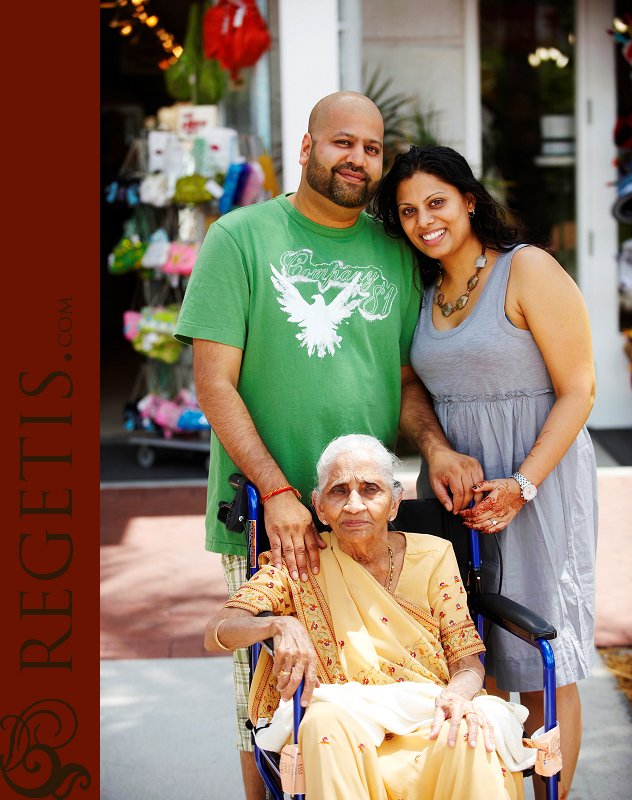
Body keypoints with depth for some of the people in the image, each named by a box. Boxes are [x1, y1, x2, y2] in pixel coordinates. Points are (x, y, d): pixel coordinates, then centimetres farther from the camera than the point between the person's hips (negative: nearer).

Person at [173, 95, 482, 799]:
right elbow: (214, 383, -8)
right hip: (266, 514, -4)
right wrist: (277, 489, -18)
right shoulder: (240, 238, -3)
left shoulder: (393, 254, 11)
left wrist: (436, 447, -7)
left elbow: (405, 378, 14)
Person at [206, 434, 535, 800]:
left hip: (427, 725, 0)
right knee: (328, 720, -35)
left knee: (466, 736, -33)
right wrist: (280, 625, -27)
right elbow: (217, 633, -6)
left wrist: (458, 693, -22)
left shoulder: (432, 556, 6)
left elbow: (468, 662, 3)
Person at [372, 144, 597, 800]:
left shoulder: (529, 270, -9)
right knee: (475, 659, 9)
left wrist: (521, 485, -20)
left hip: (537, 474, -6)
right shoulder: (428, 291, 11)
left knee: (540, 667, 2)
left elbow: (577, 390, -12)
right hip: (455, 478, 6)